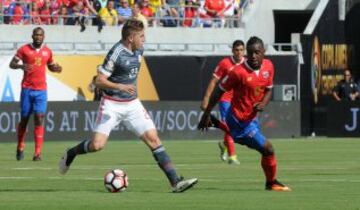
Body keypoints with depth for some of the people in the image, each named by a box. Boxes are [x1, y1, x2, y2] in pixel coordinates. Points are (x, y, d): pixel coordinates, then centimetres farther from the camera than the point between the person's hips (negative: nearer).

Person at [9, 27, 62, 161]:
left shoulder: (47, 52, 8)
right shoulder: (24, 49, -1)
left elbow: (50, 66, 23)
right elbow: (12, 64, -1)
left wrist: (56, 68, 0)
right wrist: (21, 66, -23)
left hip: (41, 90, 1)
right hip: (27, 89, -1)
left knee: (39, 119, -11)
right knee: (24, 119, 6)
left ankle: (38, 153, -13)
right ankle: (20, 148, 28)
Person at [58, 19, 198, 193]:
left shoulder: (138, 50, 5)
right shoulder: (116, 53, -18)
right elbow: (99, 81, -18)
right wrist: (120, 86, -31)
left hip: (132, 104, 6)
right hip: (112, 105, -6)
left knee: (153, 139, -5)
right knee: (97, 145, -14)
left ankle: (175, 182, -8)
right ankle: (70, 154, 19)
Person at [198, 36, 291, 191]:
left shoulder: (268, 66, -3)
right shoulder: (239, 72, -23)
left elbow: (268, 90, 11)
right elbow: (219, 91, -13)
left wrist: (263, 103, -11)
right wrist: (206, 114, -8)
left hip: (252, 118, 8)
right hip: (240, 121, -8)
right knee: (268, 149, -9)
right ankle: (272, 183, 11)